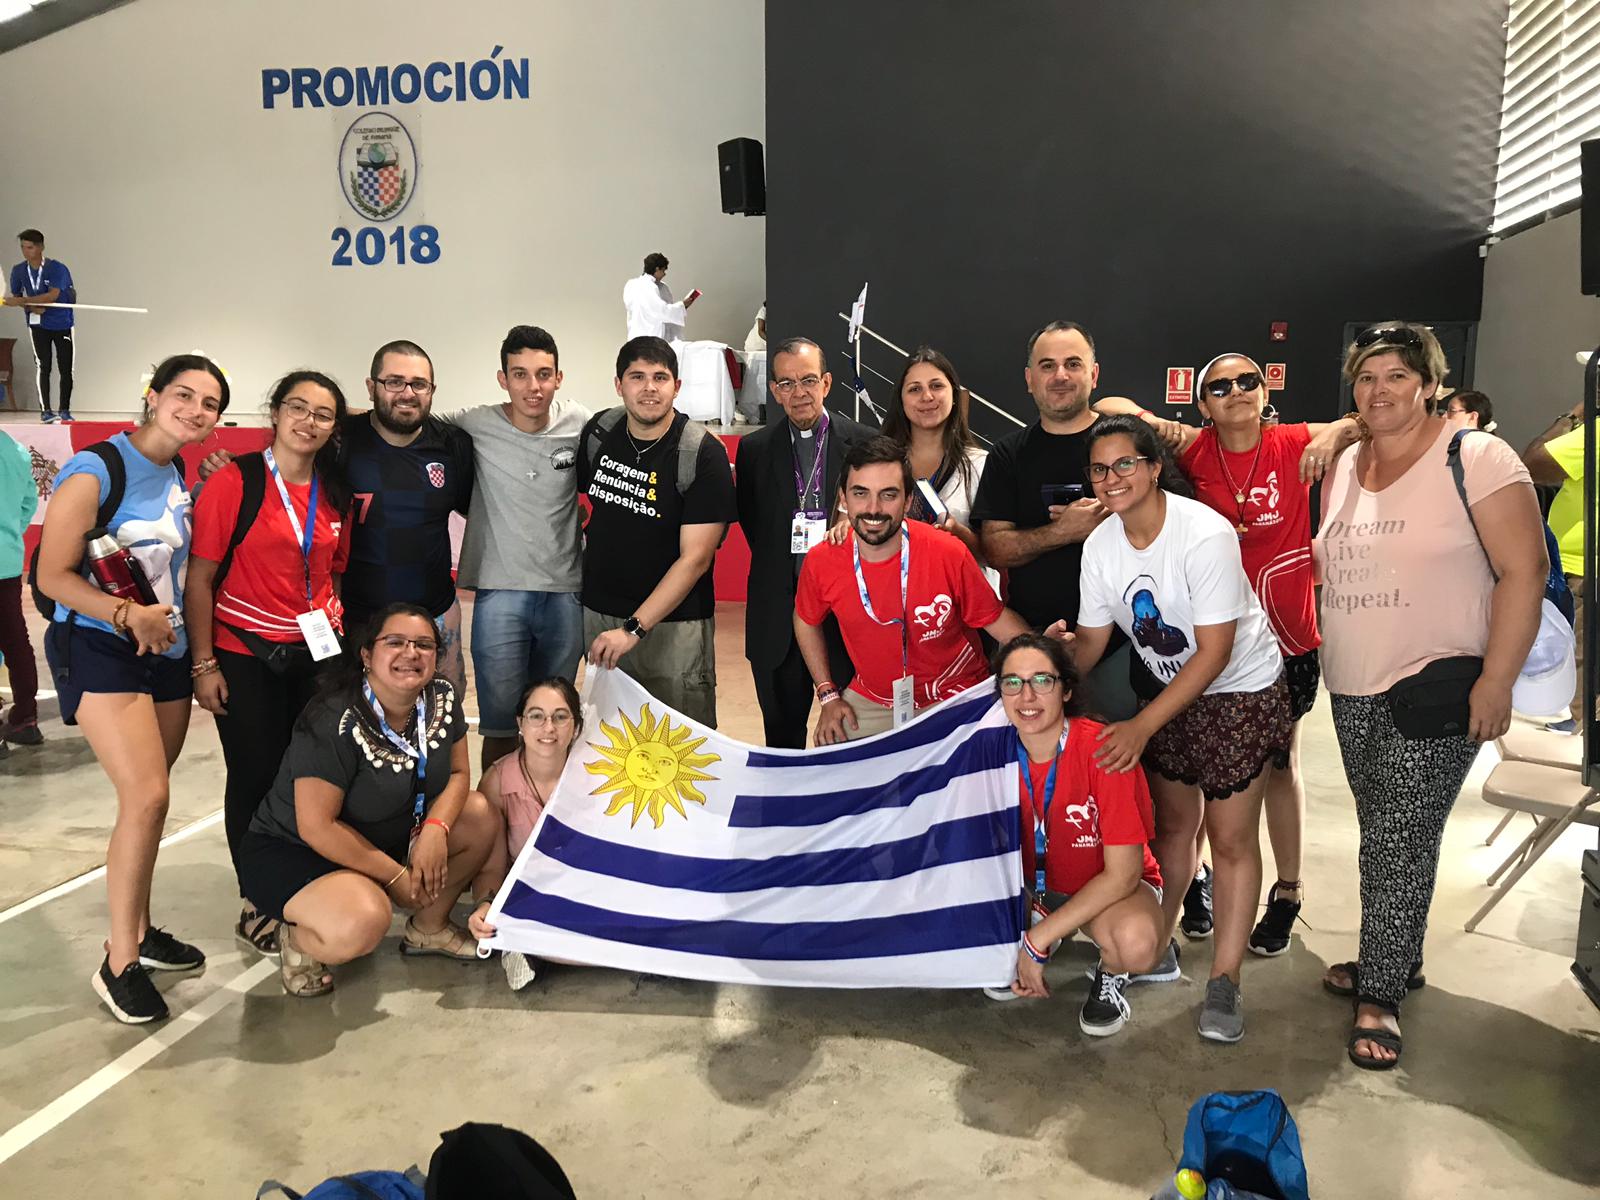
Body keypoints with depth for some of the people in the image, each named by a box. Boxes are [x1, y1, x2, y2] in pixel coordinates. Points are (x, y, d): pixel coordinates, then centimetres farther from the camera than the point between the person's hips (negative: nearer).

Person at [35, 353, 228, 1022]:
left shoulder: (183, 477, 10)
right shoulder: (96, 471, -12)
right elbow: (53, 576, -15)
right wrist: (129, 615, -25)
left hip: (167, 651, 7)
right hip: (99, 649, -7)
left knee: (147, 799, 13)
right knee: (147, 797, -16)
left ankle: (139, 932, 29)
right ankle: (119, 964, -2)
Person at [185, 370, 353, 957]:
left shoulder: (335, 493, 6)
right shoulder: (234, 481, -10)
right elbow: (199, 578, -10)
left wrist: (338, 633, 9)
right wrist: (204, 665, -12)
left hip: (316, 654, 4)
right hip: (246, 657, -4)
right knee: (255, 779, 6)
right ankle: (256, 905, 22)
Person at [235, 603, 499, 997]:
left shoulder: (441, 699, -8)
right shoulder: (335, 723, -29)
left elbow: (457, 773, 0)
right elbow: (316, 826, -27)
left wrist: (435, 829, -21)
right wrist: (396, 876, -21)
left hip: (387, 835, 8)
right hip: (291, 850, -8)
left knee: (482, 817, -7)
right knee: (362, 923, -36)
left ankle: (428, 928, 12)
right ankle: (298, 939, 0)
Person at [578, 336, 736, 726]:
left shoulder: (702, 453, -15)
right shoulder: (598, 432, 0)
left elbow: (695, 558, -17)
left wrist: (634, 629, -21)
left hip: (673, 621, -4)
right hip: (599, 611, 5)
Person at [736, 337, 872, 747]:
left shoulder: (864, 443, -2)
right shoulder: (755, 449, 4)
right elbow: (750, 522, 10)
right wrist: (778, 565, 2)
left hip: (847, 612, -2)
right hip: (778, 618, 2)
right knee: (782, 732, 13)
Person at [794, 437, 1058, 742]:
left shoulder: (948, 553, -21)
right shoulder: (821, 562, -14)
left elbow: (994, 617, -8)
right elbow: (806, 622, 7)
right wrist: (828, 695, 5)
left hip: (955, 699, -2)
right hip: (871, 703, 2)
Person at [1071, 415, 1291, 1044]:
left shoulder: (1206, 535, -29)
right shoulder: (1100, 546, -10)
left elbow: (1214, 653, -27)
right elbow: (1091, 640, -1)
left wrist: (1141, 727, -30)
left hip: (1242, 690, -5)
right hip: (1168, 691, 5)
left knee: (1231, 837, -2)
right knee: (1172, 824, 15)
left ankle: (1224, 981, 10)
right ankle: (1156, 945, 32)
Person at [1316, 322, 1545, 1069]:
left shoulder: (1476, 459, -9)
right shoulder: (1342, 470, 10)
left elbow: (1523, 570, -13)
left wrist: (1496, 683, -18)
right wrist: (1327, 653, 10)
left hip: (1435, 687, -6)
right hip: (1353, 691, 6)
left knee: (1398, 839, -5)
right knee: (1387, 833, 15)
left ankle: (1379, 994, 8)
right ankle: (1394, 960, 30)